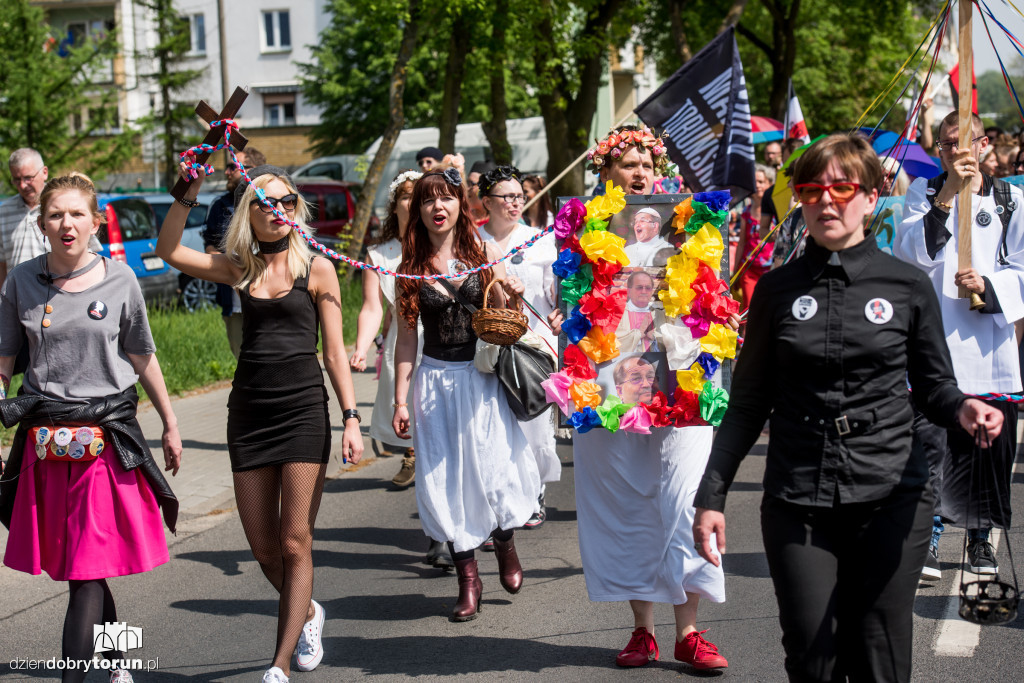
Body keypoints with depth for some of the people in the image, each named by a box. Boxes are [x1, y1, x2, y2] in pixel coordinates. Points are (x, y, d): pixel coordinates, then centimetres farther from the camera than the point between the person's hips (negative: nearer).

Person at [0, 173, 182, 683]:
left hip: (108, 440, -2)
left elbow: (142, 357, 11)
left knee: (88, 572, -7)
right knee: (81, 571, 10)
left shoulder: (119, 280, 1)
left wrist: (170, 424, 16)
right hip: (44, 444, 2)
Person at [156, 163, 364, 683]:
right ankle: (307, 613, 35)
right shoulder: (239, 269, 10)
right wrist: (189, 191, -5)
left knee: (294, 544, -5)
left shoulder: (316, 269, 1)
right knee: (263, 549, 7)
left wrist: (351, 417, -6)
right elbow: (168, 250, 3)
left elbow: (334, 352, 1)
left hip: (303, 408, -3)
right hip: (248, 411, 3)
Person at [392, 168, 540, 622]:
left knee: (494, 469, -7)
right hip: (435, 380, 1)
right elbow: (406, 336, 6)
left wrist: (510, 297, -18)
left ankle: (505, 541, 24)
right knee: (445, 478, 1)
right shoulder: (411, 265, 3)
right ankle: (467, 576, 14)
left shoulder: (484, 254, 1)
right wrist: (400, 399, 4)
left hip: (482, 376, -1)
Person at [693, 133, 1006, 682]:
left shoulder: (908, 286, 3)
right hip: (797, 503, 1)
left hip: (890, 498, 0)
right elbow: (748, 404, 9)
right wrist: (711, 496, 4)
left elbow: (933, 385, 10)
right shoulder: (777, 288, 6)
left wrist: (962, 409, -14)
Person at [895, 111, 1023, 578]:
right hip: (933, 338, -1)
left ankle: (980, 539, 20)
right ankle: (928, 537, 7)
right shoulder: (923, 192, 7)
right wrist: (946, 197, -17)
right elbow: (911, 253, -9)